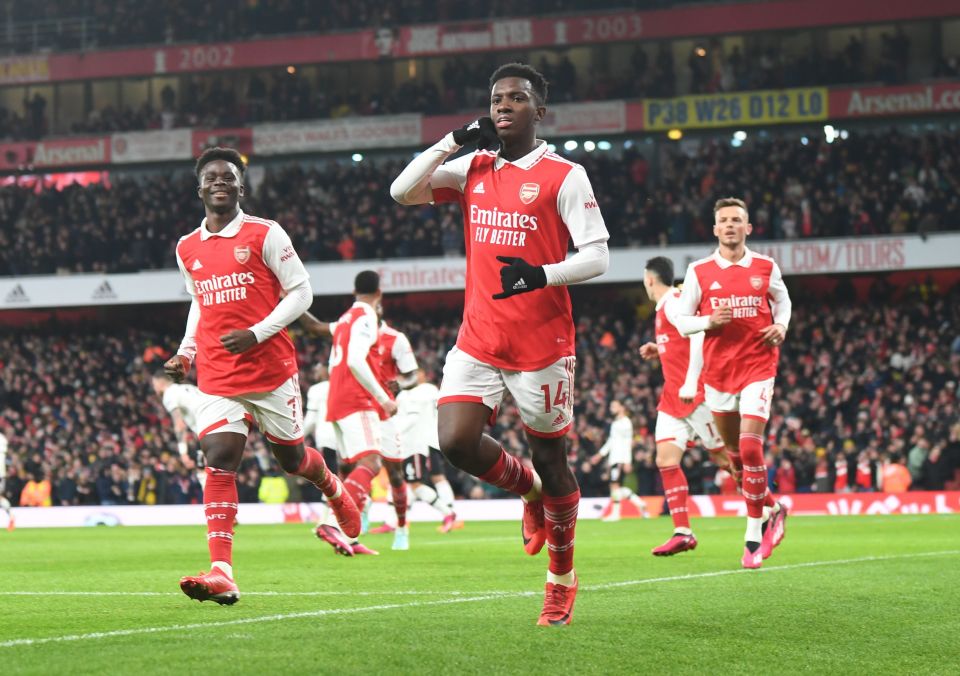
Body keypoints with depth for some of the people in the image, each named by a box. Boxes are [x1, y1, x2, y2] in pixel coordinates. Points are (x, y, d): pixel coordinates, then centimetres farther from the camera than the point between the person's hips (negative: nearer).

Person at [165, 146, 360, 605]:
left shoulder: (265, 235, -4)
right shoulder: (187, 250, 10)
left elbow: (300, 292, -4)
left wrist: (256, 333, -15)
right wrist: (185, 351, 12)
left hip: (271, 368, -3)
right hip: (216, 375, 3)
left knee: (292, 457, 11)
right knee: (219, 461, -14)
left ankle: (336, 492, 49)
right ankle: (221, 575, -22)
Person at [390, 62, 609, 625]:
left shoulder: (564, 176, -5)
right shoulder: (473, 169, 11)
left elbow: (597, 257, -9)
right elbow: (403, 192, 10)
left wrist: (541, 274, -26)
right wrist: (454, 141, 2)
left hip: (541, 342, -4)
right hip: (478, 339, 4)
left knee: (550, 462, 5)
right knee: (456, 441, -13)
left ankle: (563, 578, 23)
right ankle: (529, 490, 18)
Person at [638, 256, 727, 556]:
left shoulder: (674, 303, -11)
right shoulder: (663, 308, 18)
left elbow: (698, 335, -24)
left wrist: (690, 384, -28)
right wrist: (659, 351, 15)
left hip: (694, 394, -10)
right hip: (672, 396, 10)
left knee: (724, 457, -4)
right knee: (666, 460, -3)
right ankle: (682, 532, -6)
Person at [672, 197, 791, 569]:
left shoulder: (766, 268, 4)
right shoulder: (699, 271, 2)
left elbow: (782, 301, 21)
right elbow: (681, 321, 4)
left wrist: (781, 326, 1)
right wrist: (709, 321, -15)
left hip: (758, 367, -2)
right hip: (717, 369, 2)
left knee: (750, 447, -16)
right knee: (734, 451, 9)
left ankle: (754, 536, -8)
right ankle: (772, 509, 34)